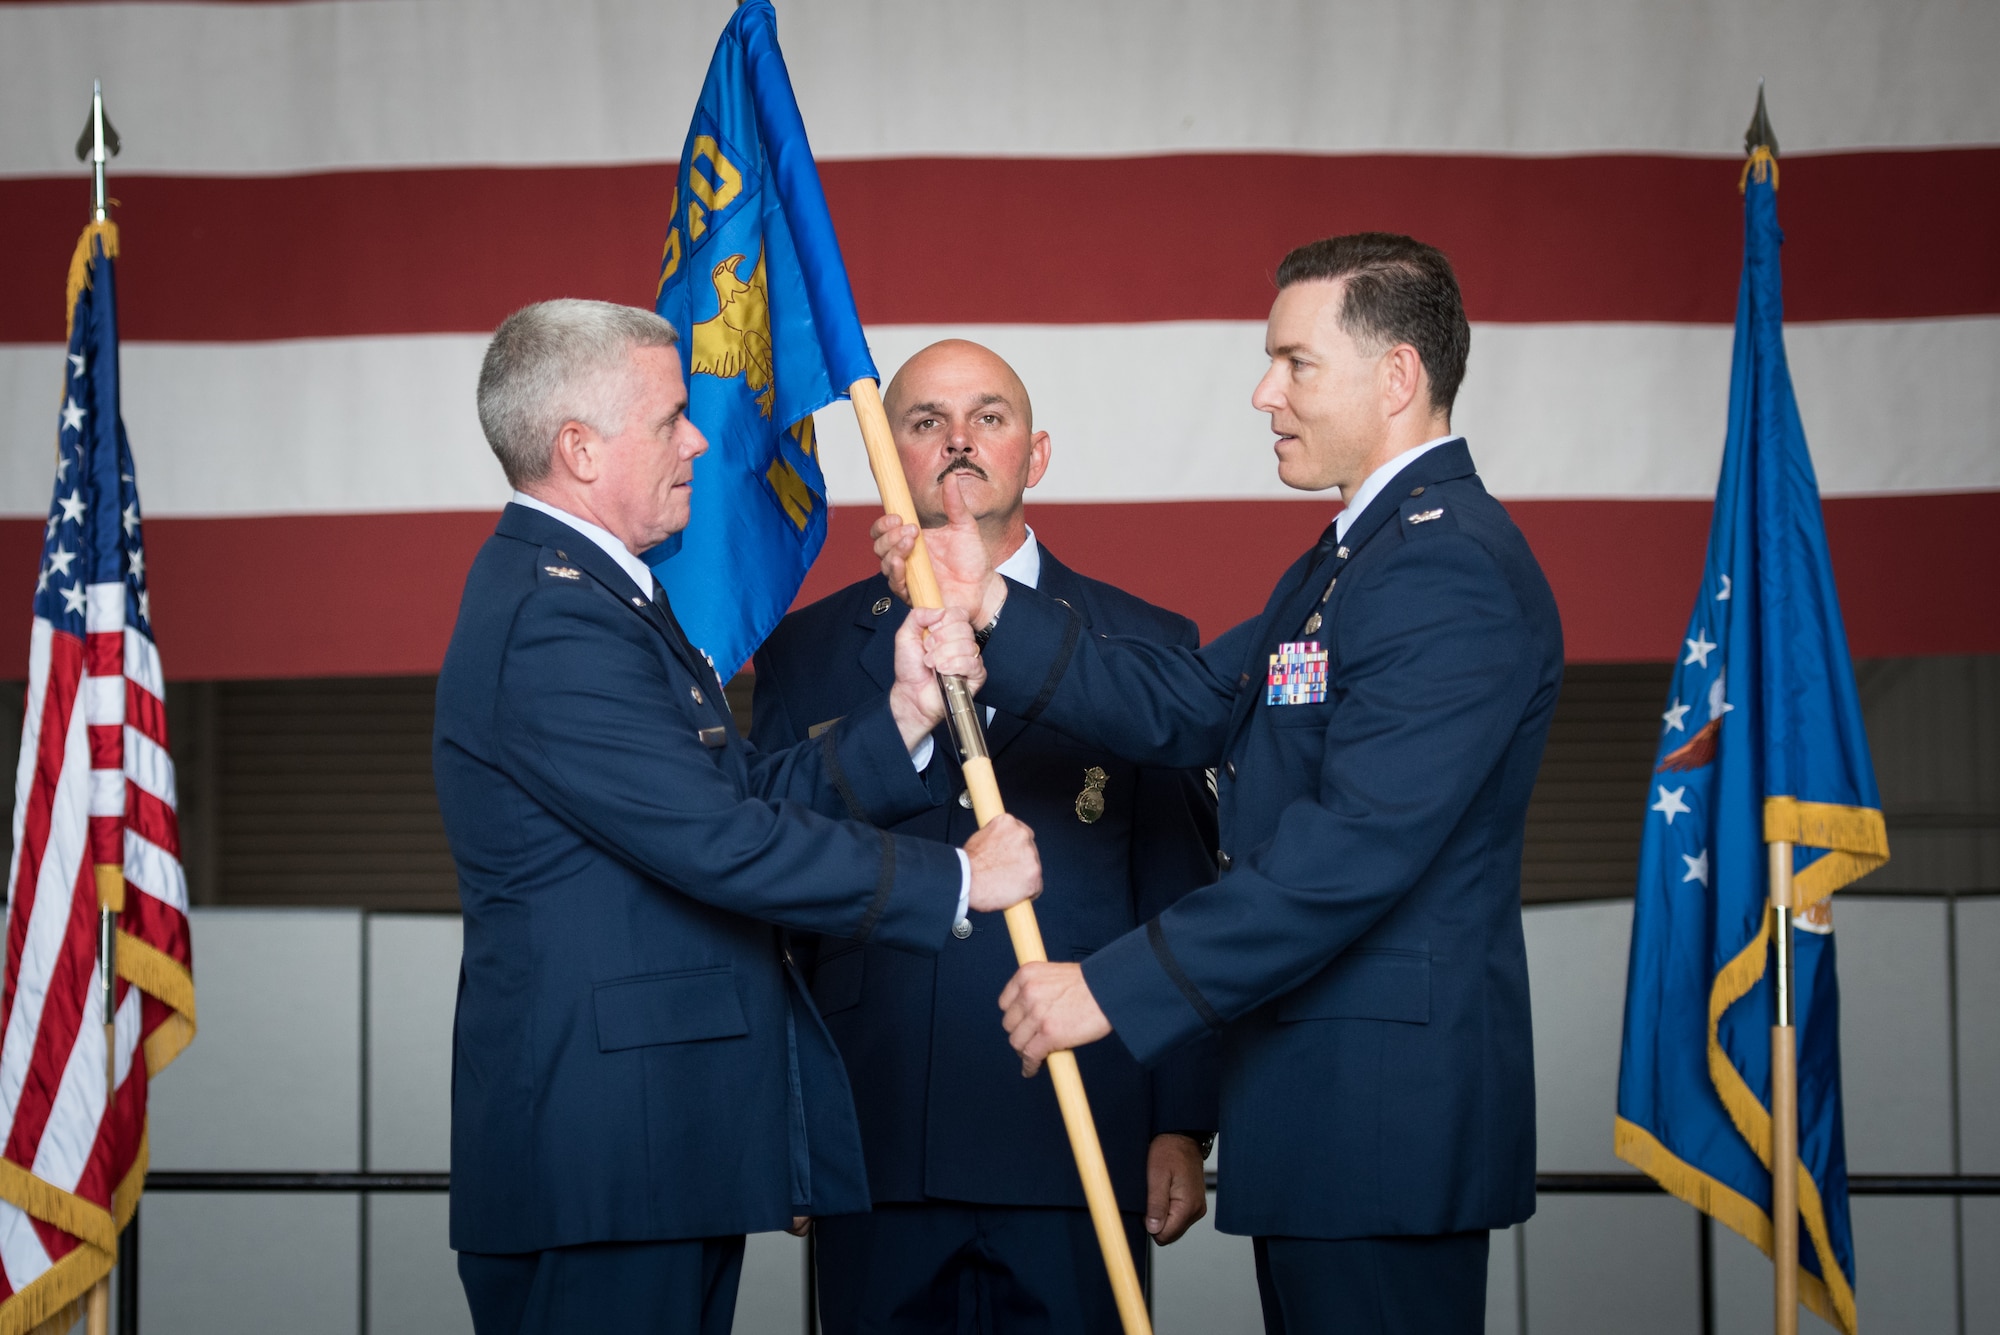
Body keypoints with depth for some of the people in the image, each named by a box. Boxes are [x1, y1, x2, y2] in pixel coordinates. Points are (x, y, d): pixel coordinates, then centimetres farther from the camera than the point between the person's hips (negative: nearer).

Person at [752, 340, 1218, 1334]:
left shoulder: (1146, 648, 7)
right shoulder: (807, 652, 10)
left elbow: (1184, 906, 4)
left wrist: (1184, 1128, -1)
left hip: (1077, 1140, -1)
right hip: (874, 1155, 1)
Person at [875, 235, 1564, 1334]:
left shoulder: (1454, 566, -17)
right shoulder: (1355, 552, 20)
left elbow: (1357, 844, -25)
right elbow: (1185, 709, 14)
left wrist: (1115, 988, -24)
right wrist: (992, 609, 3)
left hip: (1383, 1109, -11)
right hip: (1321, 1109, 11)